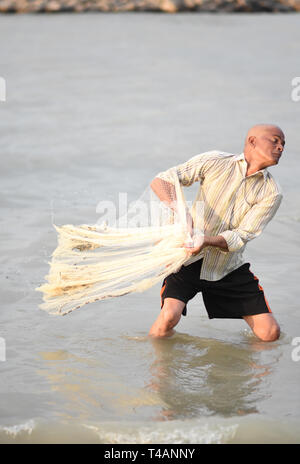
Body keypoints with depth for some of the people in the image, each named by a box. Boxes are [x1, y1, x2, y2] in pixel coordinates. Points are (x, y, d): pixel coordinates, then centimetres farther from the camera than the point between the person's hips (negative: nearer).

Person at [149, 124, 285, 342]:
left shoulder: (271, 193, -4)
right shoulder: (214, 162, -6)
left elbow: (241, 236, -13)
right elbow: (160, 181, -6)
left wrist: (207, 241, -32)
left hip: (229, 268, 2)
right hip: (190, 259, -2)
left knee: (270, 333, -5)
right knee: (168, 319, -25)